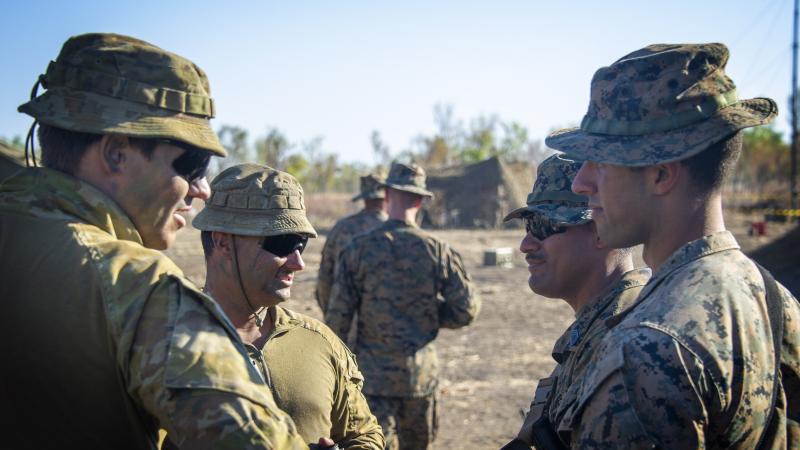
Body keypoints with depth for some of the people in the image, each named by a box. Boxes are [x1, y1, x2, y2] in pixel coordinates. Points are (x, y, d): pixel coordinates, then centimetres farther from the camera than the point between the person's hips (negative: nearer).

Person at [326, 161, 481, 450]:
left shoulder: (358, 249, -8)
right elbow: (467, 310, -3)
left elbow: (338, 315, -7)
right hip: (422, 372, 2)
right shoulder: (438, 252, -4)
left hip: (374, 372, -2)